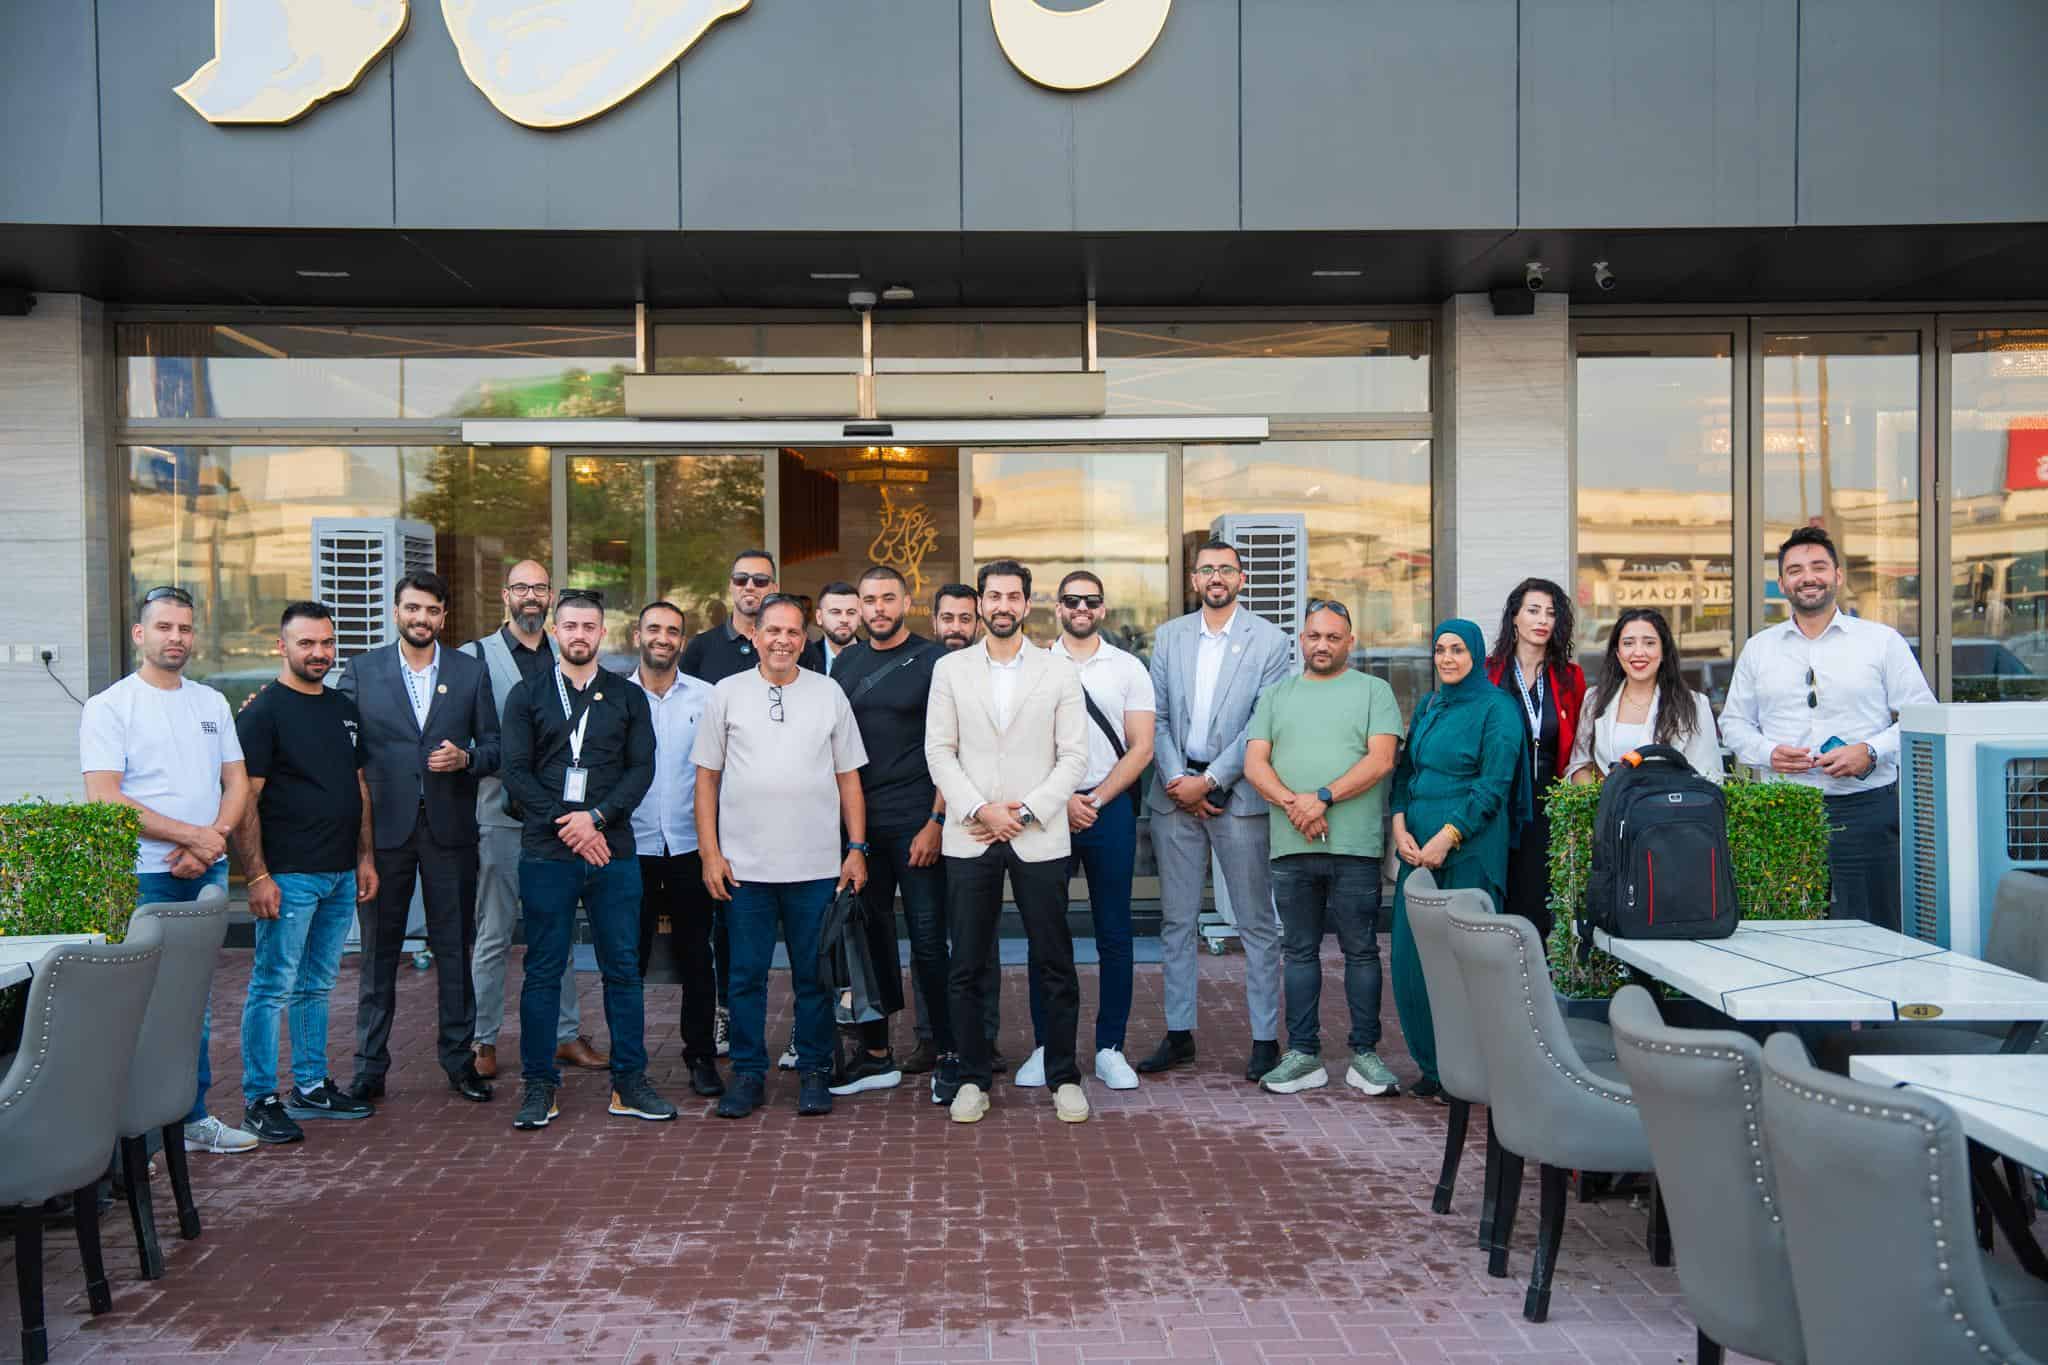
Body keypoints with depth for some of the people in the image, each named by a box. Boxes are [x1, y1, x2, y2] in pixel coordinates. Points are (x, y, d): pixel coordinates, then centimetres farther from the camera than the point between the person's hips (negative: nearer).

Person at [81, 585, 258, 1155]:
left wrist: (212, 840, -7)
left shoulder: (212, 703, 13)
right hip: (143, 879, -5)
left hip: (207, 874, 5)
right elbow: (105, 800, -13)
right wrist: (191, 835, -15)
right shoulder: (109, 707, -4)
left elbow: (236, 782, 12)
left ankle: (193, 1117, 20)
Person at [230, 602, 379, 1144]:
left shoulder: (344, 709, 14)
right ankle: (260, 1100, 6)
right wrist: (257, 875, -17)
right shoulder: (263, 712, -7)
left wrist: (366, 857, 13)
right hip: (288, 875, -7)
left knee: (317, 986, 14)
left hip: (341, 875, 7)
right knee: (273, 988, -2)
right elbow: (245, 800, -12)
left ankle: (311, 1087, 23)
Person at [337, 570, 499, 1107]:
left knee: (454, 949, 7)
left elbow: (494, 746, 7)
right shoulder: (361, 671, 5)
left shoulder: (471, 672, 6)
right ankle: (369, 1066, 15)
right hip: (384, 827, 0)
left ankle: (459, 1058, 18)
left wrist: (465, 758, -12)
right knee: (378, 951, 6)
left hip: (450, 828, 1)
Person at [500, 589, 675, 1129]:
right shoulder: (527, 696, 7)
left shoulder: (628, 697, 10)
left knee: (623, 969, 5)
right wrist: (569, 827, -10)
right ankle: (539, 1085, 13)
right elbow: (516, 773, -1)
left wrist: (596, 817, -13)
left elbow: (641, 770, 2)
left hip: (614, 853, 1)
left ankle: (630, 1082, 14)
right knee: (542, 972, 4)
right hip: (546, 855, -1)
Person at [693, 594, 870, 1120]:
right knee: (746, 974, 7)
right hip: (744, 865, 0)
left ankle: (814, 1073, 18)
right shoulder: (727, 694, 4)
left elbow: (848, 777, 8)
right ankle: (748, 1072, 19)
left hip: (816, 865, 0)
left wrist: (857, 849, 2)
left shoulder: (829, 693, 6)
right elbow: (706, 778, 6)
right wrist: (709, 852, -1)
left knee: (814, 977, 6)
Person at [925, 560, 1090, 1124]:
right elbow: (939, 751, 3)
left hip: (1038, 838, -1)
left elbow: (1074, 758, 1)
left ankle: (1063, 1077, 15)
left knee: (1055, 966, 3)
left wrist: (1025, 812, -9)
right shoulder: (951, 669, 8)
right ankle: (972, 1078, 15)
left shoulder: (1060, 671, 6)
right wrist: (980, 810, -10)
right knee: (966, 968, 4)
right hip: (969, 839, 1)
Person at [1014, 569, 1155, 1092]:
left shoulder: (1128, 669, 7)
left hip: (1109, 809, 0)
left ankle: (1110, 1048, 11)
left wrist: (1094, 800, -9)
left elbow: (1141, 749, 1)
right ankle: (1045, 1046, 12)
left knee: (1114, 934, 2)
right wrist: (1061, 800, -10)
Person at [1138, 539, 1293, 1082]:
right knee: (1176, 921, 8)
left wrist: (1209, 781, -12)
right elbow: (1157, 716, 6)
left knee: (1257, 924, 2)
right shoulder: (1169, 637, 10)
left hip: (1237, 793, -3)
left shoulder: (1270, 641, -2)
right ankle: (1178, 1034, 17)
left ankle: (1265, 1038, 10)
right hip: (1176, 790, 4)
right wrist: (1174, 779, -7)